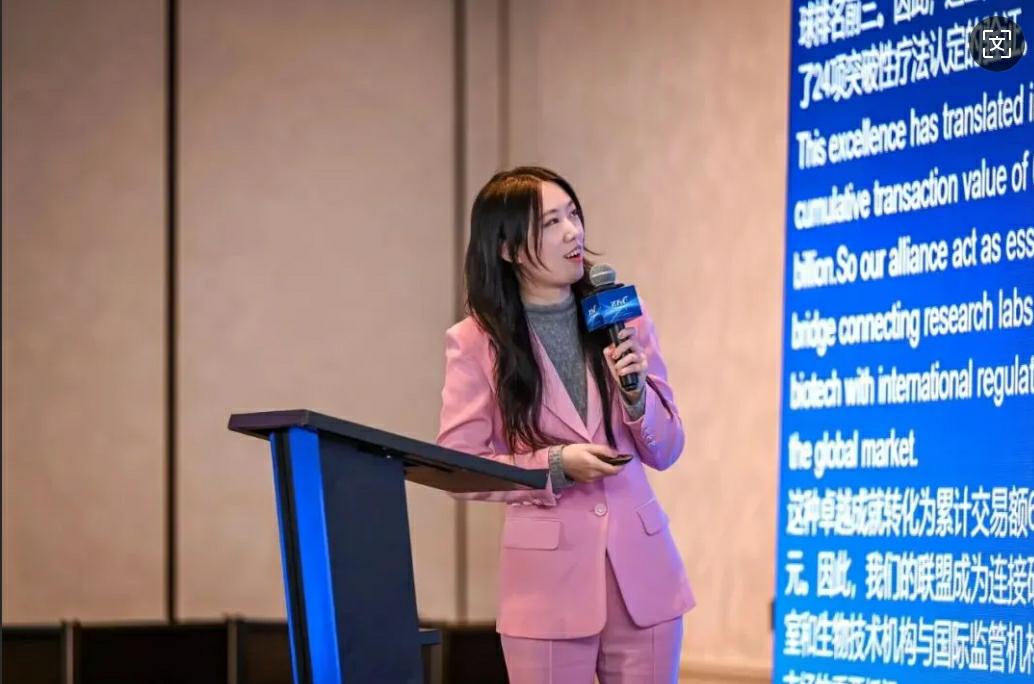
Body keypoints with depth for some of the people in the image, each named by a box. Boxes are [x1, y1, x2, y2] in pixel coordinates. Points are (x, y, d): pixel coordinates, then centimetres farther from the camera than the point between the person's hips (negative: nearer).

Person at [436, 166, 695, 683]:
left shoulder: (621, 316, 5)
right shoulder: (475, 341, -4)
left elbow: (665, 451, 8)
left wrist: (635, 391, -11)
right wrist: (555, 465, -16)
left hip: (642, 571, 3)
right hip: (548, 582, -3)